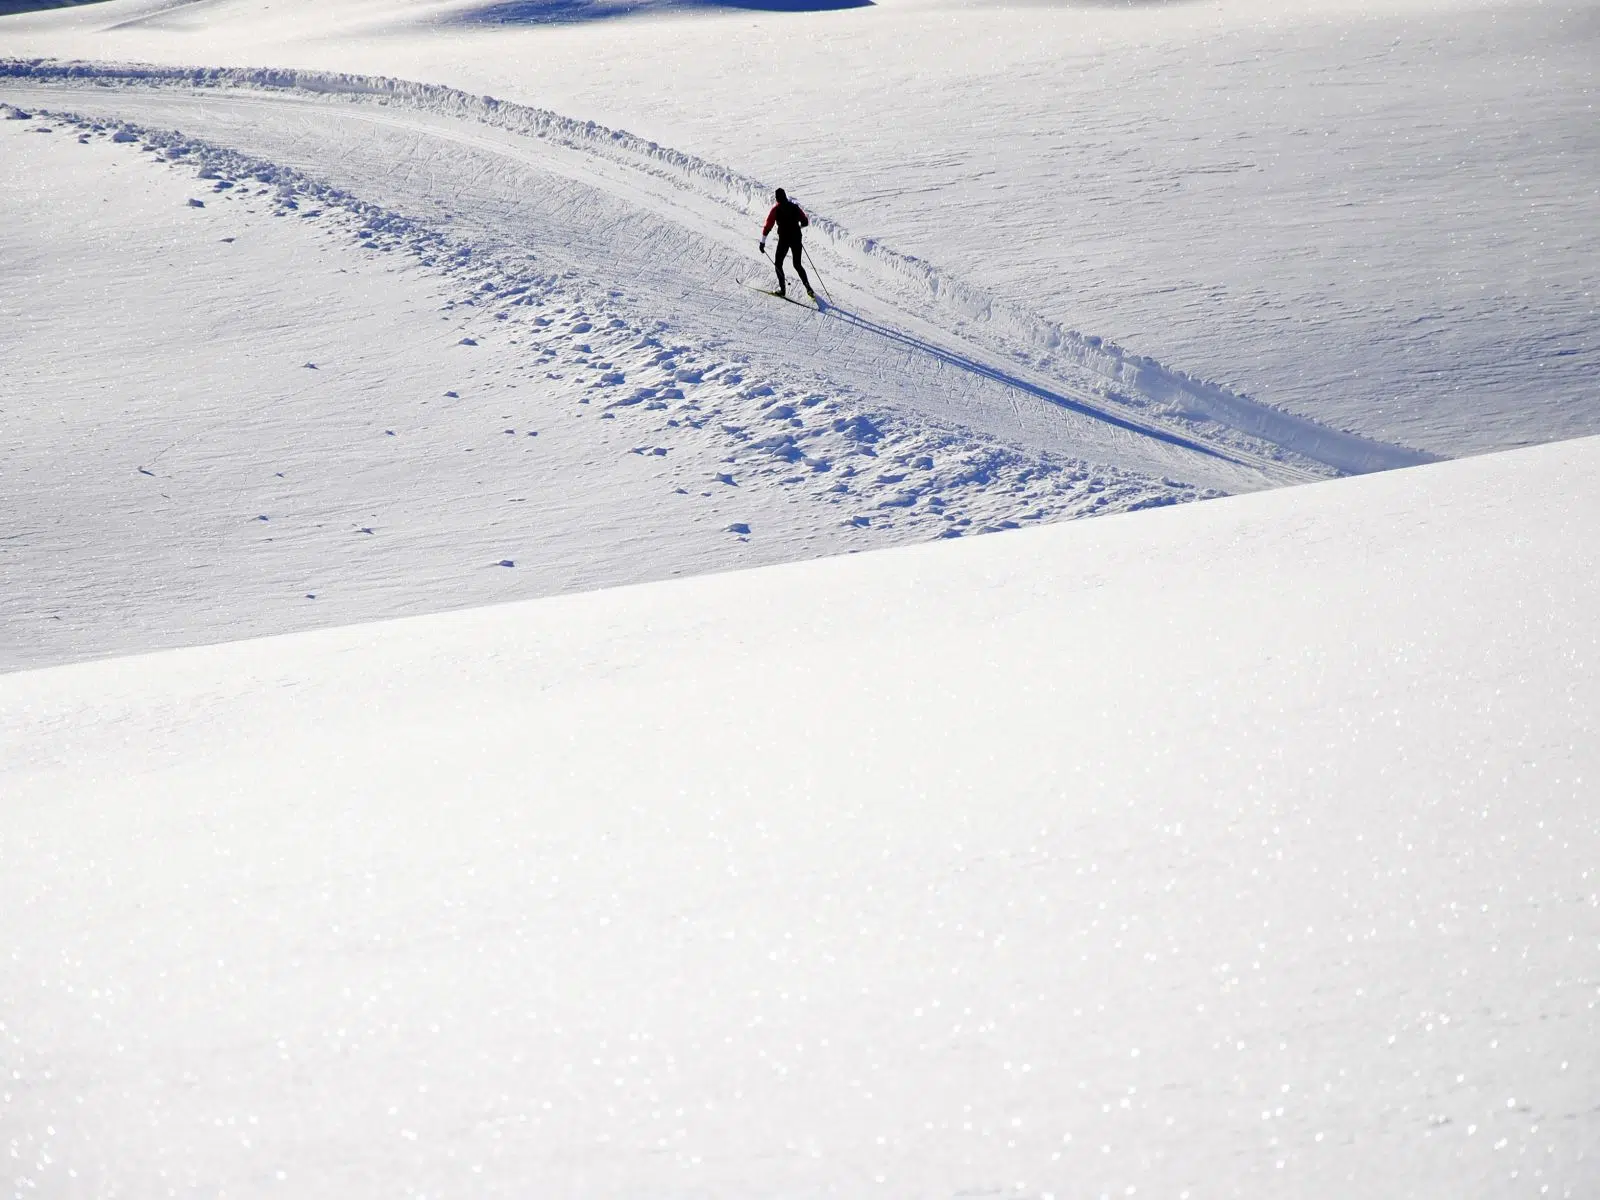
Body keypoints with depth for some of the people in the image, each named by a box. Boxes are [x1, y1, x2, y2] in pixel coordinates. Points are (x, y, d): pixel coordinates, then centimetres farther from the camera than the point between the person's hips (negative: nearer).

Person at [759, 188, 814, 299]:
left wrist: (762, 242, -6)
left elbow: (768, 225, -8)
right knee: (797, 264, 16)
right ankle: (808, 288, 6)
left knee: (778, 263, 11)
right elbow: (805, 221, 11)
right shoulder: (794, 207, 6)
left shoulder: (776, 209, -4)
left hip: (784, 239, -4)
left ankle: (783, 288, 1)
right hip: (797, 238, 4)